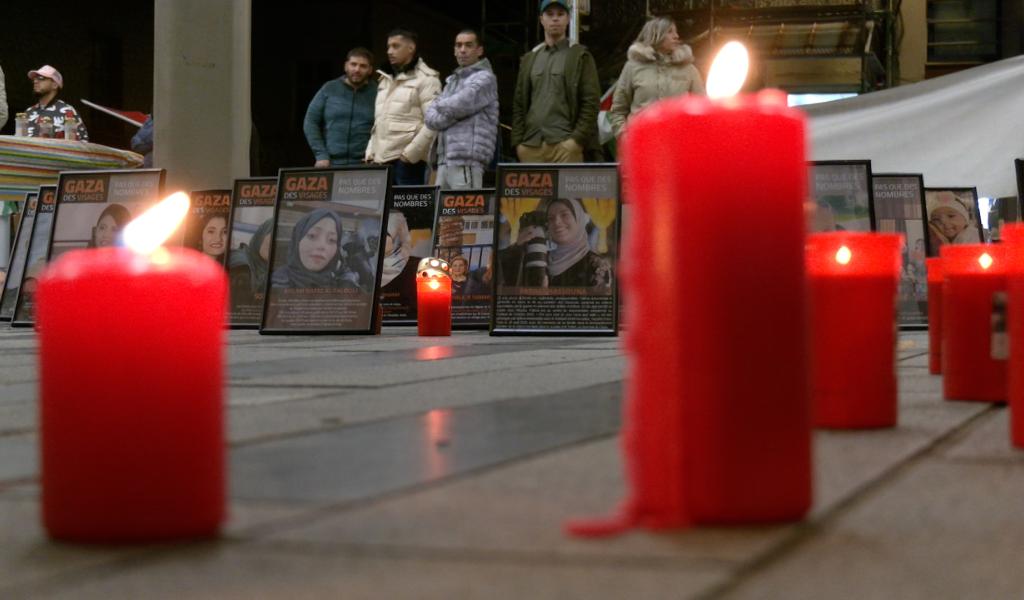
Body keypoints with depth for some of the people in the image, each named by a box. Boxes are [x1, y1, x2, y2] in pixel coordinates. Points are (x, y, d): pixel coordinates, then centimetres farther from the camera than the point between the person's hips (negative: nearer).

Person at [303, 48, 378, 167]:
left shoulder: (377, 93, 4)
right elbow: (310, 122, 8)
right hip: (331, 164, 2)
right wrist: (321, 155, -1)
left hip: (364, 166, -1)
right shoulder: (329, 89, 9)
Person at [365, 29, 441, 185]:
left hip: (408, 160, -7)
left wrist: (410, 153, -17)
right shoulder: (385, 80, 23)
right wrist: (370, 153, 14)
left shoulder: (425, 79, -2)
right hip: (382, 161, 7)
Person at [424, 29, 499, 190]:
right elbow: (430, 117, 14)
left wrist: (440, 106, 6)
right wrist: (450, 113, -5)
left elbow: (458, 105, -15)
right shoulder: (452, 80, 23)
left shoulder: (484, 78, -1)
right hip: (444, 160, 8)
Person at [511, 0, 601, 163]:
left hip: (564, 145, -4)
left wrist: (577, 139, -11)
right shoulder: (529, 59, 20)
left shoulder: (580, 56, 6)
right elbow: (519, 104, 18)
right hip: (531, 146, 4)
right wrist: (518, 141, 7)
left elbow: (591, 102, -1)